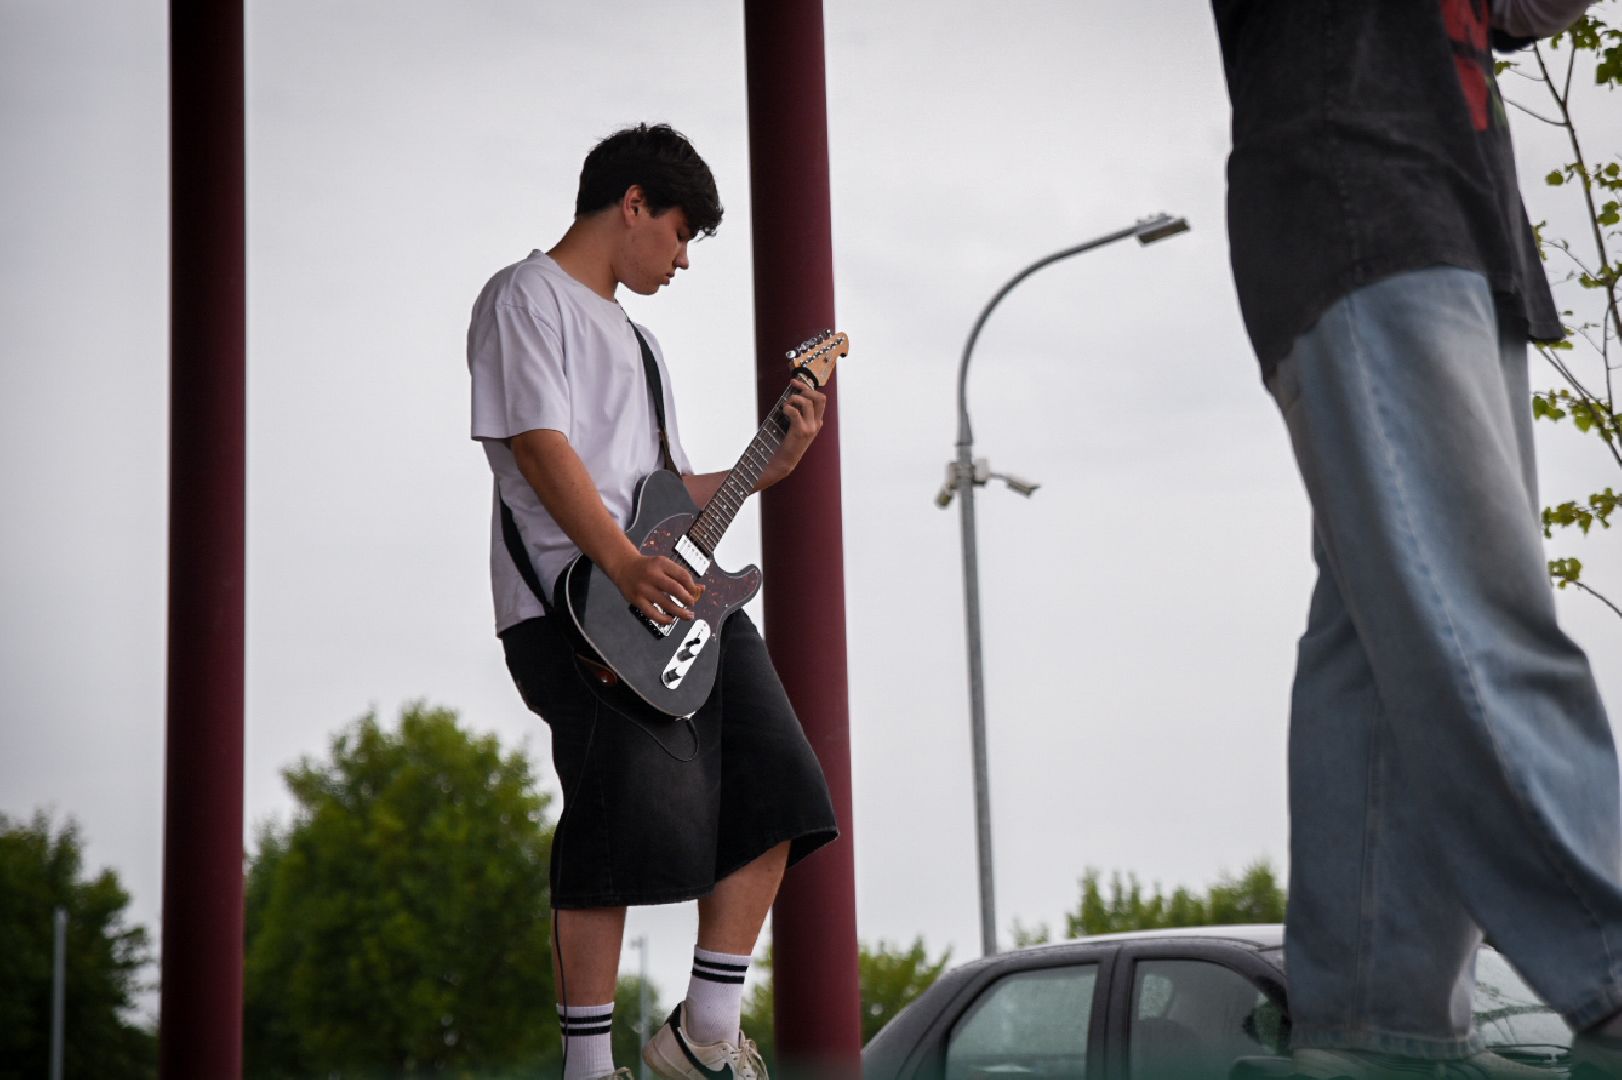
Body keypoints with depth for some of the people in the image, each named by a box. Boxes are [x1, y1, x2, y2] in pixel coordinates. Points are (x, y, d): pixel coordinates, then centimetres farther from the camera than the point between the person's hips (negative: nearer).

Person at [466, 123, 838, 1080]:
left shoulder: (636, 336, 29)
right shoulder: (528, 298, 1)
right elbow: (541, 445, -14)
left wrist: (772, 466, 16)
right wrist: (627, 567, -25)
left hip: (680, 594, 9)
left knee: (772, 797, 1)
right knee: (636, 815, -17)